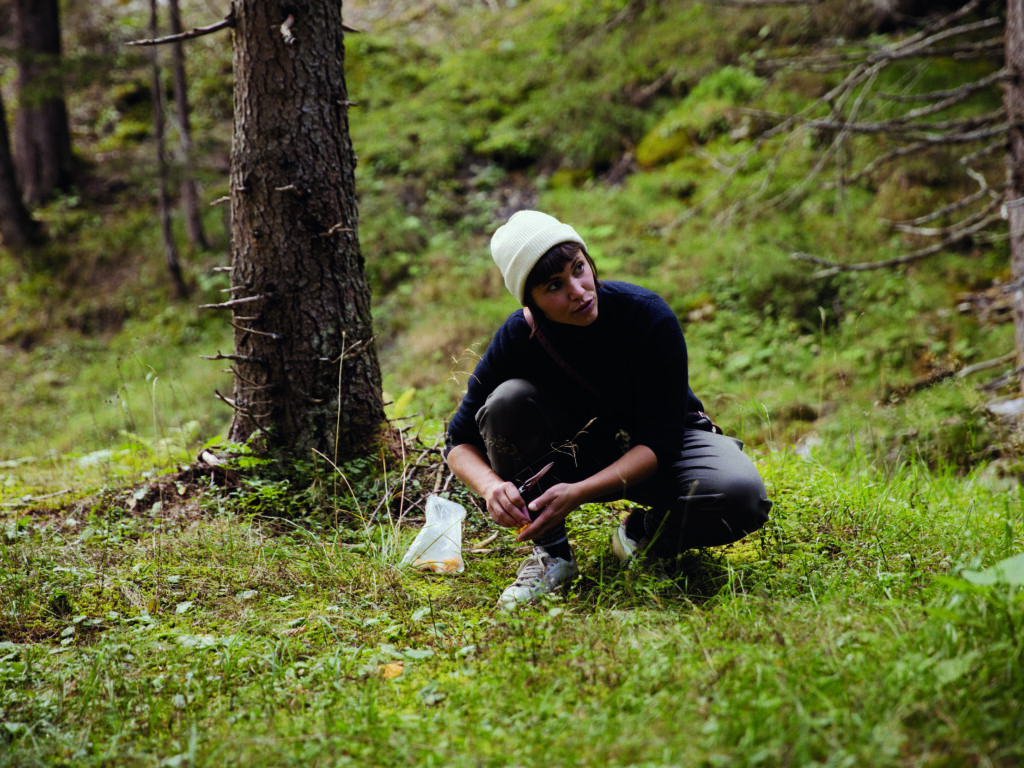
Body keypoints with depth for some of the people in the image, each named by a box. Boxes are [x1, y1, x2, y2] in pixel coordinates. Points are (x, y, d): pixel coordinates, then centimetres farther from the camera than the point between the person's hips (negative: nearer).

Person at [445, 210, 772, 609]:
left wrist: (578, 492, -39)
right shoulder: (518, 337, -20)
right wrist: (491, 486, -34)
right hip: (581, 452, 2)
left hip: (661, 449, -1)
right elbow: (460, 440, -11)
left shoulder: (649, 316, -27)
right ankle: (550, 552, -14)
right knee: (508, 400, -28)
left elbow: (659, 440, -26)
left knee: (742, 498, -33)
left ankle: (645, 533, -1)